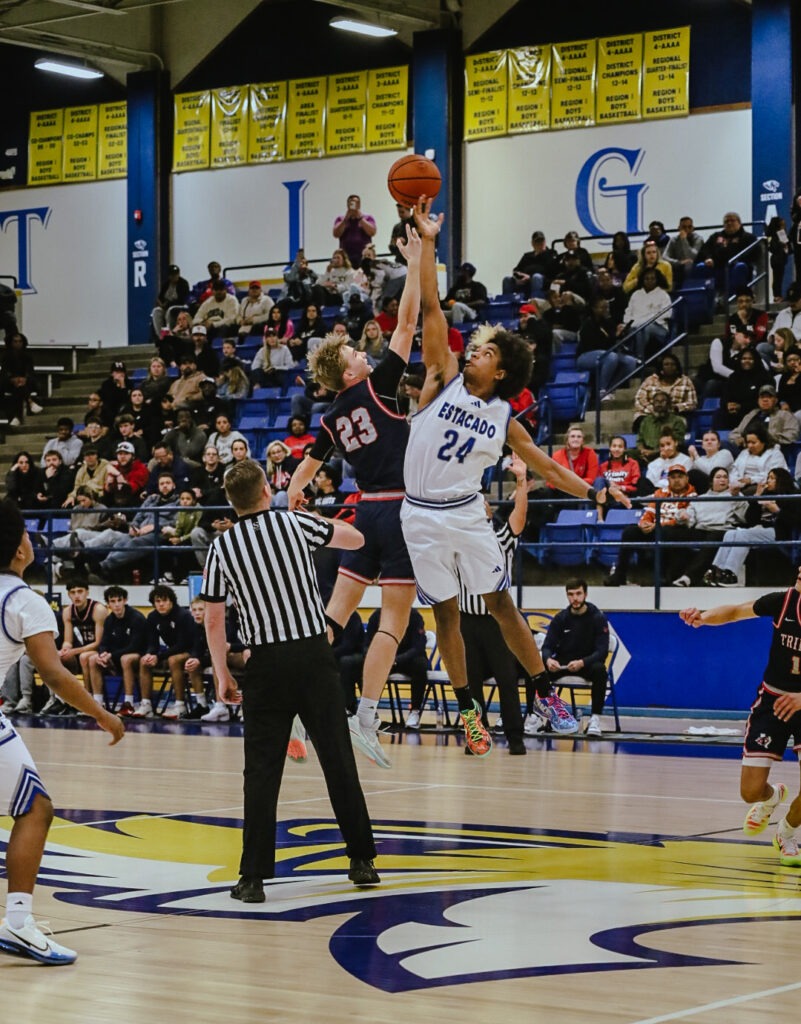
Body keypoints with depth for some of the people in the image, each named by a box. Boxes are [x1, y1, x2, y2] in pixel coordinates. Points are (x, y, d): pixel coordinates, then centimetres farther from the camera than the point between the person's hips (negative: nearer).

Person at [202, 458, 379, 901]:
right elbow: (356, 539, 14)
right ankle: (362, 861, 16)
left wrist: (222, 674, 12)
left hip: (267, 664, 0)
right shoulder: (296, 523, -1)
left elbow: (213, 620, 2)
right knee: (338, 761, 9)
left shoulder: (222, 547, 0)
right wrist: (322, 521, 32)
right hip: (314, 654, 0)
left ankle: (253, 877, -2)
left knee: (262, 771, 2)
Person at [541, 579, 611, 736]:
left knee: (599, 669, -37)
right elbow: (547, 646, -3)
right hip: (562, 663, 3)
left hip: (588, 663, -2)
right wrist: (548, 659, -28)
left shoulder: (598, 618, -8)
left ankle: (595, 718, -29)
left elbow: (602, 651, -16)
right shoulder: (560, 618, 1)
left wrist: (582, 662, -35)